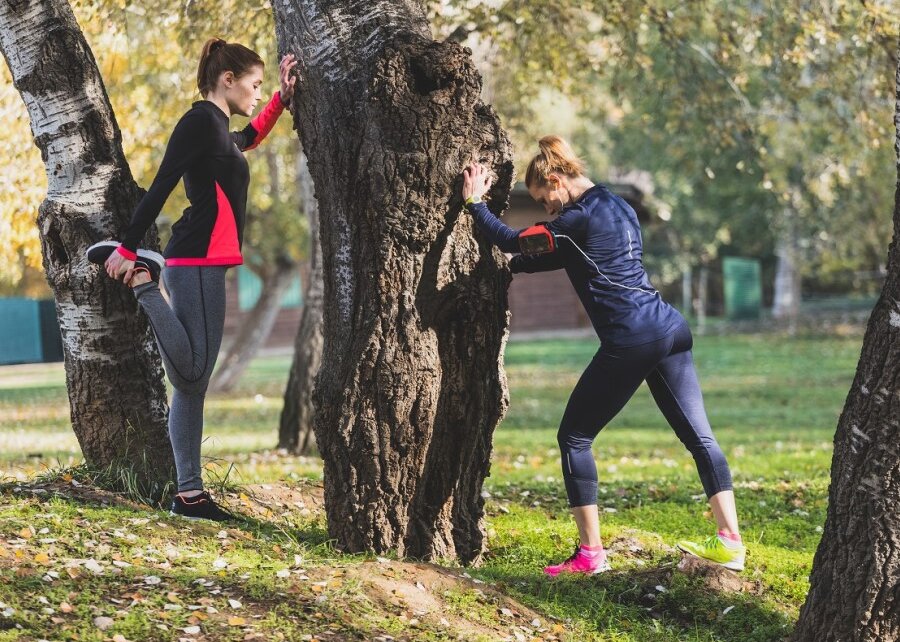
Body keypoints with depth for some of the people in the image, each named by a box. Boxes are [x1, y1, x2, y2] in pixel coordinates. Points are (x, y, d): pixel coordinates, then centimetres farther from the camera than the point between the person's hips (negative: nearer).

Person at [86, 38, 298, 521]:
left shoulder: (217, 128, 19)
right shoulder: (200, 120, -8)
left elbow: (248, 139, 44)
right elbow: (159, 189, -14)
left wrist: (282, 98, 37)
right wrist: (128, 250, -17)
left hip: (204, 266, 10)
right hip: (196, 263, -10)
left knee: (193, 383, 6)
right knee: (191, 374, -16)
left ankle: (189, 494, 5)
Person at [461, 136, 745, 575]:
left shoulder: (580, 218, -9)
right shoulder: (616, 207, 19)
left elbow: (514, 242, -2)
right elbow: (566, 257, 29)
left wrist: (474, 202, 10)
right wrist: (510, 266, 27)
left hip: (629, 342, -9)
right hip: (670, 329, 9)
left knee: (574, 437, 3)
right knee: (698, 435, 7)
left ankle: (590, 553, 2)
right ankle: (730, 541, 3)